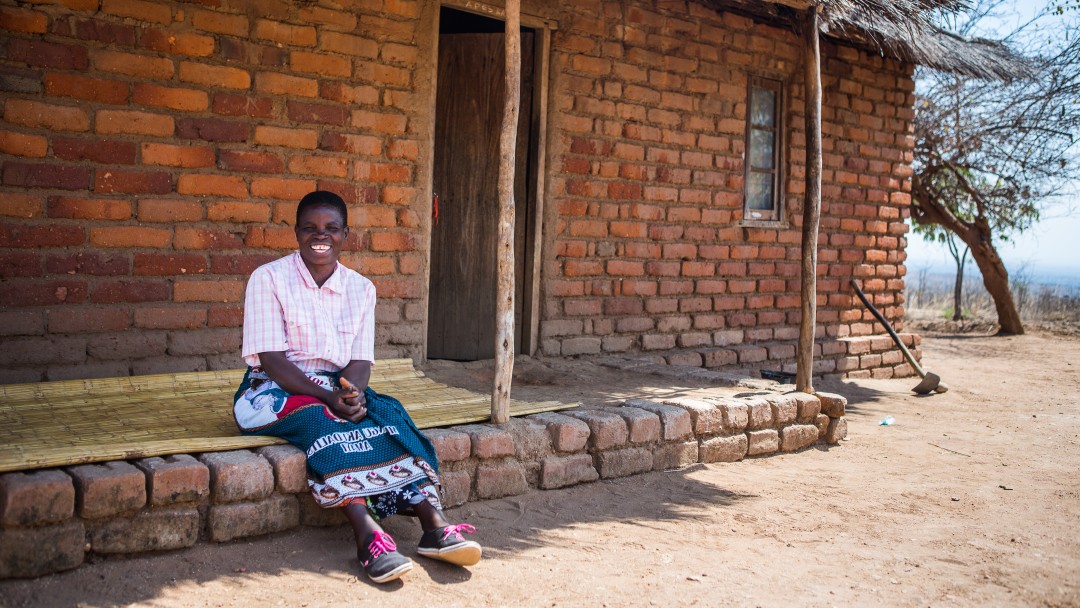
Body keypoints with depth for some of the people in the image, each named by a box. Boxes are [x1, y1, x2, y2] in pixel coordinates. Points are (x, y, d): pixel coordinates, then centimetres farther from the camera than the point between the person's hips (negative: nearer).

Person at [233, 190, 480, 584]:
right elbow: (270, 358, -14)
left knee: (390, 415, -25)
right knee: (322, 423, -35)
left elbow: (360, 361, 1)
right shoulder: (268, 279, -6)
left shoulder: (360, 289, 7)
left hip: (338, 389, 4)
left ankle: (435, 525, -35)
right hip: (276, 390, -4)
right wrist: (327, 396, -26)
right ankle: (369, 538, -45)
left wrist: (352, 395, -23)